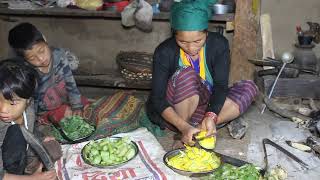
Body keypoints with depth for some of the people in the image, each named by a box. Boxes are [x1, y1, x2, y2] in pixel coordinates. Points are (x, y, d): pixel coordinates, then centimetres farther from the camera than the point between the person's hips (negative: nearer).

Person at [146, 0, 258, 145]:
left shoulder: (219, 44, -11)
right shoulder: (164, 52, -18)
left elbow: (221, 85, -17)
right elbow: (157, 98, -21)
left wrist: (211, 116, -35)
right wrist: (184, 127, -36)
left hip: (205, 107, 4)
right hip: (173, 112, -3)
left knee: (248, 87, -17)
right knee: (187, 75, -31)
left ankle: (199, 127, -24)